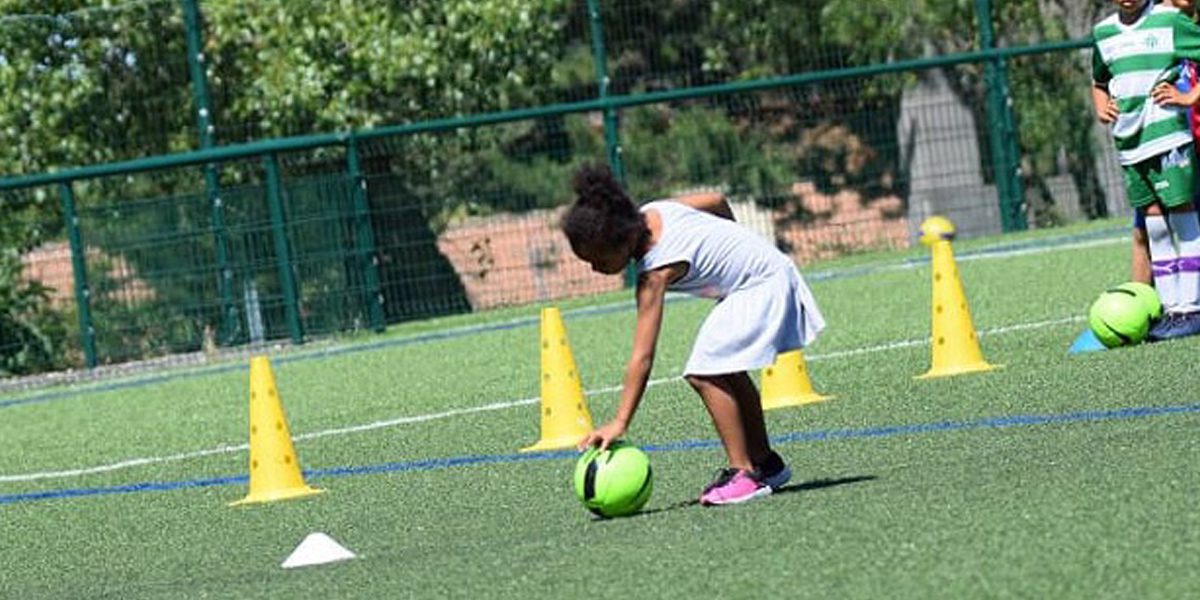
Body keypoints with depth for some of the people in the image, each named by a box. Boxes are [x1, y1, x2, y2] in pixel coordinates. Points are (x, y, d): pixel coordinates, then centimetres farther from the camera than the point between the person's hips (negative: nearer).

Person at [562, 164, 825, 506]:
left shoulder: (655, 274, -28)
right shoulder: (650, 213, -7)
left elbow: (643, 357, -31)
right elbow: (717, 201, 8)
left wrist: (620, 422, -34)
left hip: (761, 286, -11)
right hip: (766, 264, 11)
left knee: (705, 373, -20)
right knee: (728, 372, 23)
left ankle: (744, 473, -13)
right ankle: (765, 463, 36)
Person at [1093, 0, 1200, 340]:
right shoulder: (1102, 33, 14)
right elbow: (1099, 82, 30)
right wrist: (1101, 107, 11)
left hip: (1169, 136, -5)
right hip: (1129, 143, 5)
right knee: (1154, 226, 6)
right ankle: (1170, 309, 10)